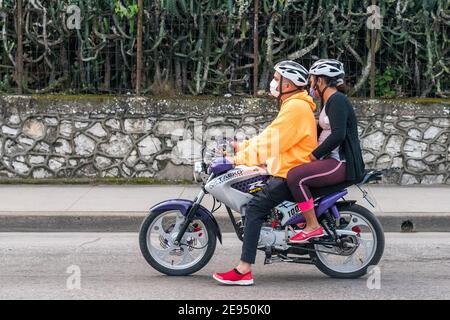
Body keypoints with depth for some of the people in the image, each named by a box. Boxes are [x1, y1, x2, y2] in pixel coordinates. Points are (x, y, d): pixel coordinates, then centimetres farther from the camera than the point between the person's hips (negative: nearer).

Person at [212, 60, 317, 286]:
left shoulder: (295, 107, -16)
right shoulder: (293, 105, 19)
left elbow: (270, 143, -22)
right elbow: (269, 136, 20)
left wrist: (240, 158, -19)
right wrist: (242, 147, 11)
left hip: (292, 174, -11)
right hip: (287, 171, 11)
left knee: (255, 206, -23)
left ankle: (244, 270, -30)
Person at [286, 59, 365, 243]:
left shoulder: (337, 100, -13)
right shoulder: (328, 101, 19)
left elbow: (338, 135, -24)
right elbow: (321, 131, 29)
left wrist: (313, 156, -20)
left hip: (342, 163, -11)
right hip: (332, 159, 11)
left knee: (295, 176, -25)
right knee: (291, 170, 19)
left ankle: (313, 227, -20)